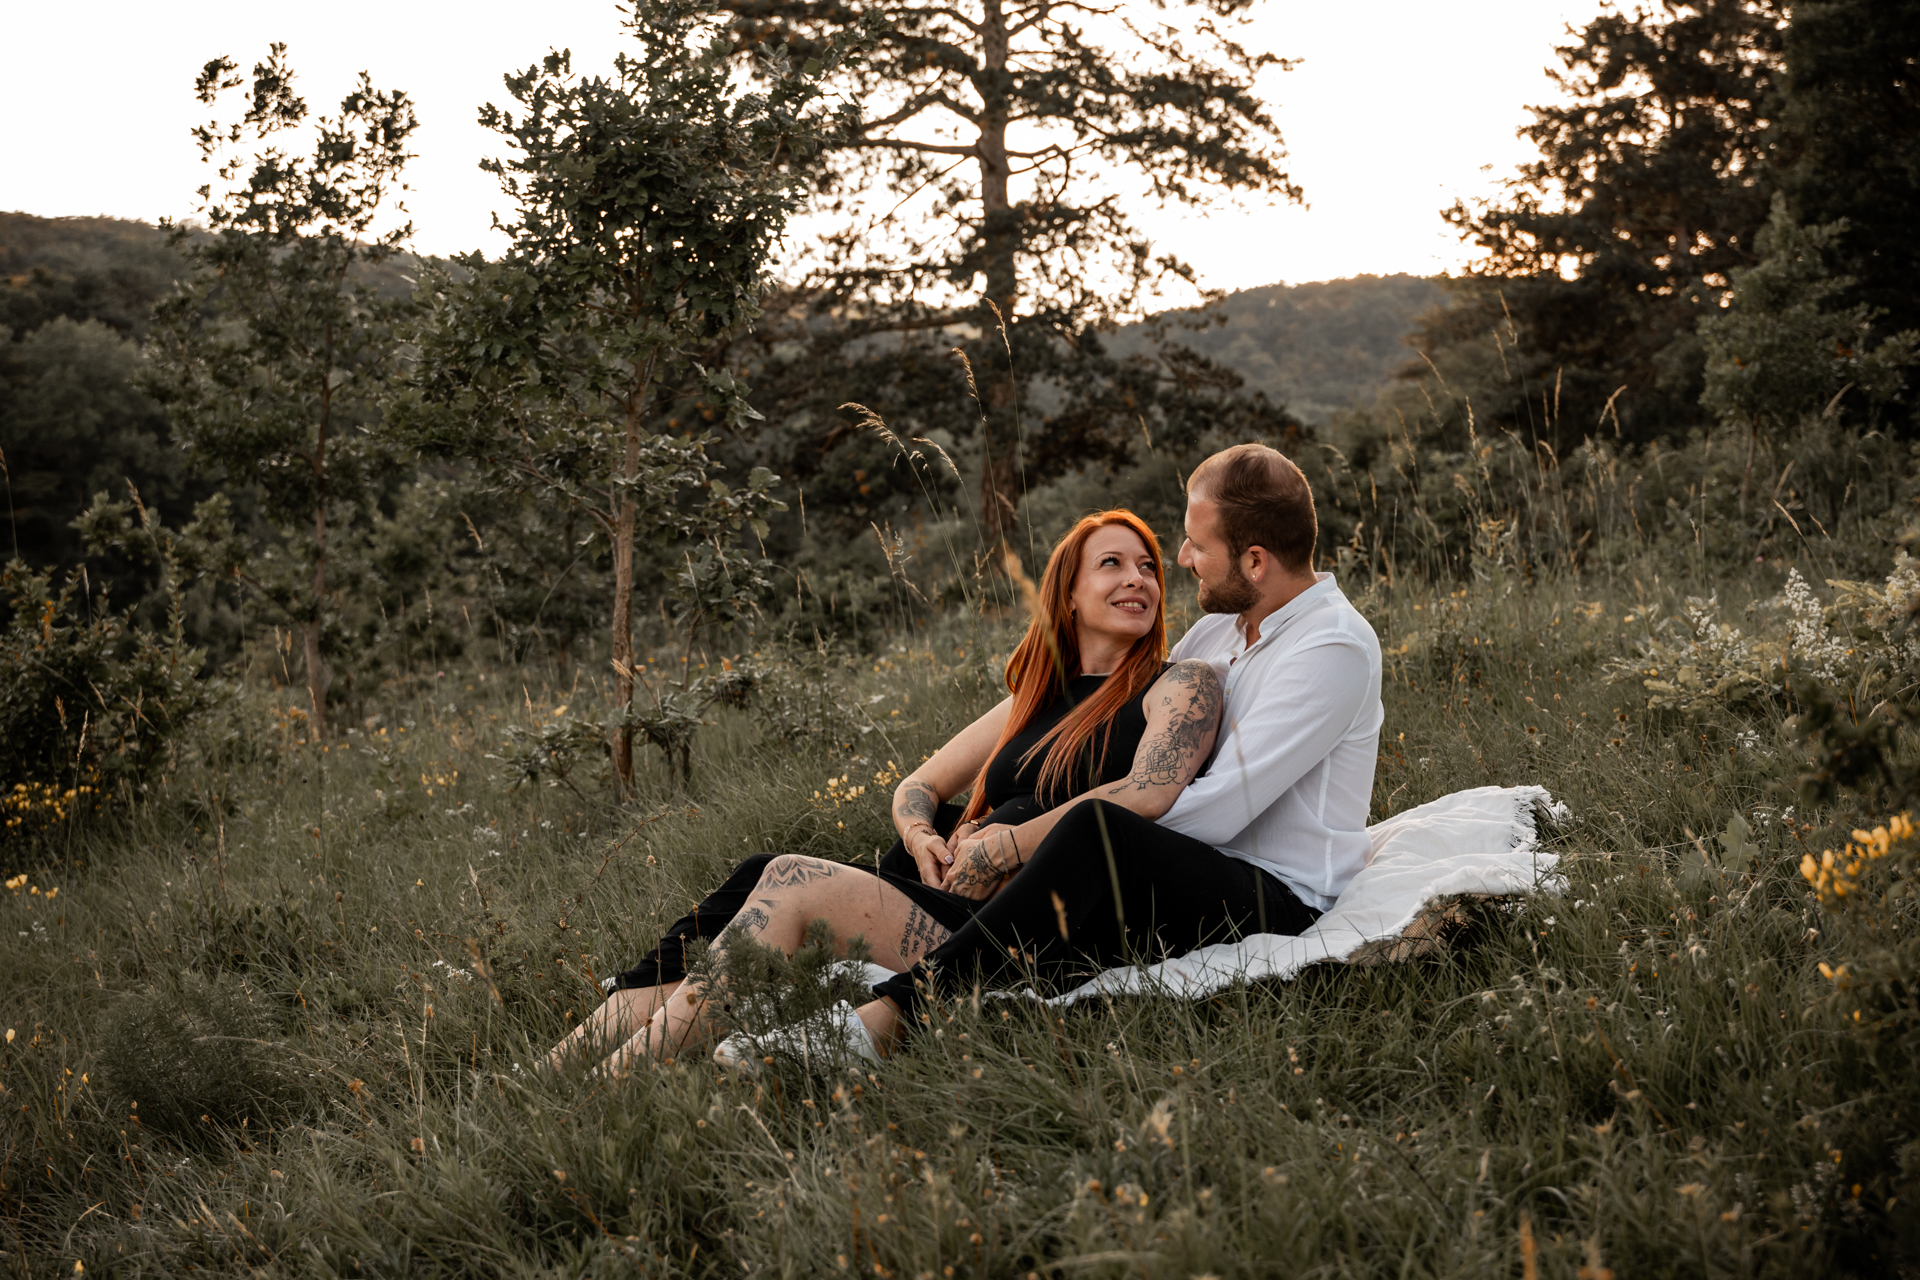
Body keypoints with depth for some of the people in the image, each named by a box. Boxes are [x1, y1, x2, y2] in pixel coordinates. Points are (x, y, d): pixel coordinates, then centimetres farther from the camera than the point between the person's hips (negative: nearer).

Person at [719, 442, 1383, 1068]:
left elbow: (1214, 809, -22)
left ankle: (885, 1020, -41)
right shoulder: (1227, 622, 15)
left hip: (1279, 904, -9)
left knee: (1094, 828, -35)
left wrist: (1018, 842, -22)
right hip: (1190, 886, 9)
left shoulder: (1335, 647, -14)